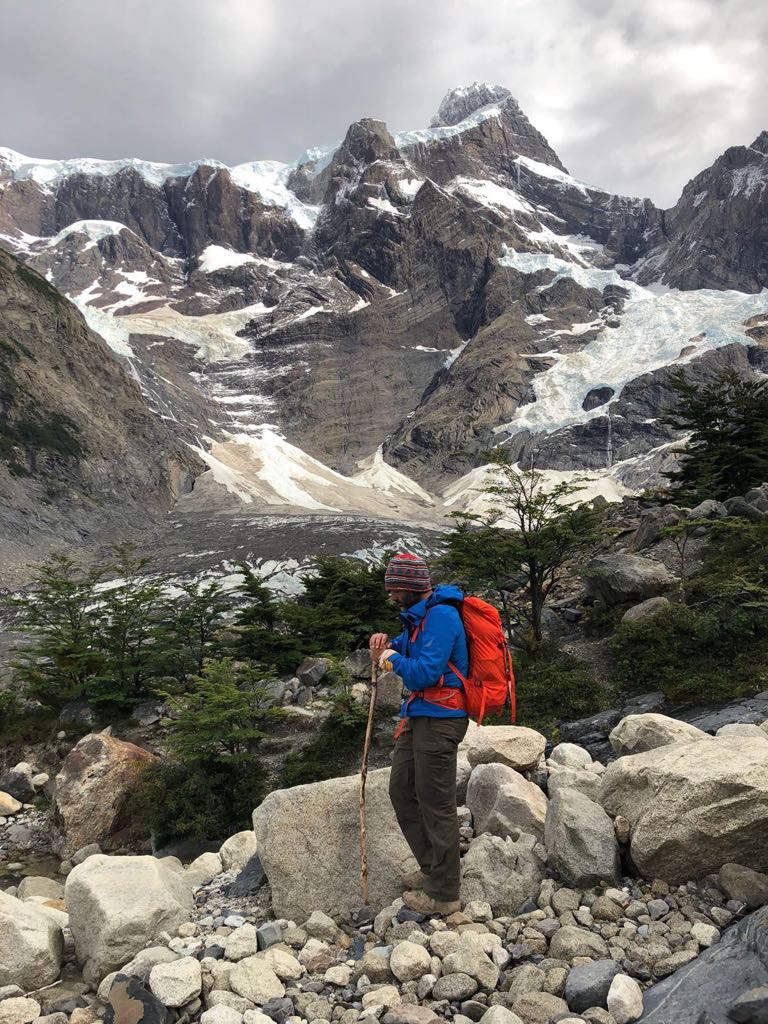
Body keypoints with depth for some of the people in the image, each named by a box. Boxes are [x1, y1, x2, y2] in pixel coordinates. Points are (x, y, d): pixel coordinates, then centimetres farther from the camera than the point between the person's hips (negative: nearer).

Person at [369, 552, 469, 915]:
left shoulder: (440, 616, -19)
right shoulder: (420, 614, 12)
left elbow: (424, 672, -26)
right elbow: (406, 645, 25)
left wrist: (393, 659, -8)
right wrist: (384, 648, 3)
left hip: (438, 721, -10)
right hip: (418, 717, 10)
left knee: (436, 804, 0)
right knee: (401, 790, 17)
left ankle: (444, 894, 14)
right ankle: (433, 868, 31)